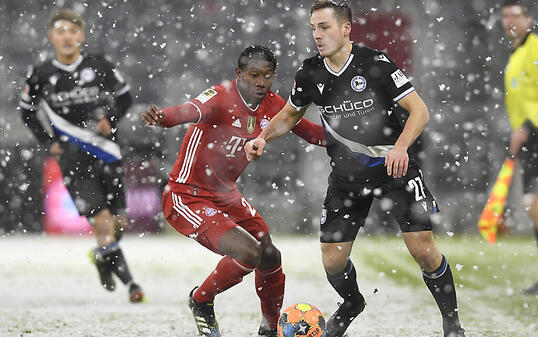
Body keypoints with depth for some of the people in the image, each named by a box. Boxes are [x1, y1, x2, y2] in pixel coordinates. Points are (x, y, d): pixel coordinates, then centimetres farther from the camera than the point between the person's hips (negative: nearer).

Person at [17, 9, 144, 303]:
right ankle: (129, 284, -4)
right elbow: (27, 112, 13)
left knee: (119, 223, 9)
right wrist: (47, 143, 2)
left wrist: (110, 119, -5)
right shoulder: (40, 76, -2)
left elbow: (125, 97, 13)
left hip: (107, 154, 2)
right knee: (102, 224, -14)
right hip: (73, 158, -2)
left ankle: (102, 258, 42)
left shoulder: (99, 67, -2)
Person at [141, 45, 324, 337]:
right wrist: (163, 117, -68)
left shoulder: (273, 106, -2)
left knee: (271, 259, 11)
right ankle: (201, 301, 4)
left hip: (227, 196, 8)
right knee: (248, 251, -24)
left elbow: (313, 133, 13)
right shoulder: (221, 97, -24)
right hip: (187, 198, -8)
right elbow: (193, 111, -46)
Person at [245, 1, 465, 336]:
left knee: (423, 249, -13)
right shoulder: (310, 73, -2)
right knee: (332, 261, -2)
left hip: (394, 167, -3)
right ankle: (352, 303, 33)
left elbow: (420, 110, -12)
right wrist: (263, 138, -1)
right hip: (347, 176, 4)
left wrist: (400, 146, -29)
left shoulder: (375, 63, -14)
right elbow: (290, 114, 17)